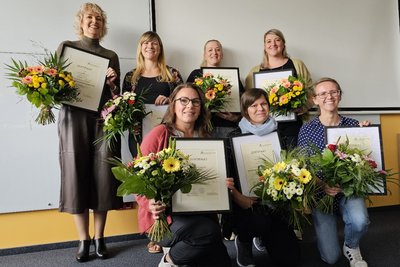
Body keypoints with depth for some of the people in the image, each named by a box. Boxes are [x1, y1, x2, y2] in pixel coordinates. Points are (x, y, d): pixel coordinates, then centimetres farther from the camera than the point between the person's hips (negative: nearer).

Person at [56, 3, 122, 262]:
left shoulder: (111, 56, 17)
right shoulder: (66, 47, 14)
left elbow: (116, 96, 12)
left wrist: (112, 83, -7)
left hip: (104, 118, 1)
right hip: (74, 116, -1)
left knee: (103, 175, -1)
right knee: (77, 175, -2)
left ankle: (100, 238, 11)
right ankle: (84, 240, 10)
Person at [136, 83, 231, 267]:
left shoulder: (205, 139, 9)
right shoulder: (160, 134, -6)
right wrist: (150, 204, -26)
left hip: (198, 211, 6)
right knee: (210, 231, -30)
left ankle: (177, 251, 25)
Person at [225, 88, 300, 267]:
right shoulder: (235, 136, -5)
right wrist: (237, 196, -28)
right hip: (246, 203, -3)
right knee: (259, 222, -35)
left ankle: (263, 236, 35)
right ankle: (243, 242, 4)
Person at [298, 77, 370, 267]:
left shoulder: (353, 125, -2)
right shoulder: (307, 130, -6)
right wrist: (322, 185, -24)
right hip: (321, 194, -1)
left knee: (360, 222, -32)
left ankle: (351, 246, 7)